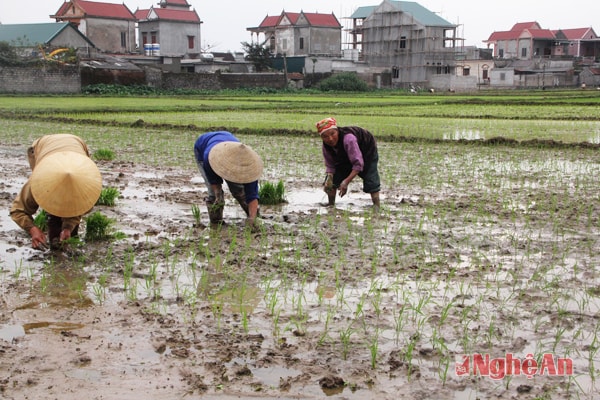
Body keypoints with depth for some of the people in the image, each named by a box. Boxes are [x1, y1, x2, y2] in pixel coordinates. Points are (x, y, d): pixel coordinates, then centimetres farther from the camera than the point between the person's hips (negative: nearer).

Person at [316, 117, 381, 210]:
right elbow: (330, 165, -12)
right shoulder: (326, 146, -24)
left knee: (371, 181, -19)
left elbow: (358, 164, -44)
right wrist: (329, 177, -33)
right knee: (331, 180, -2)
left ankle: (376, 207, -12)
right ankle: (331, 204, 14)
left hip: (367, 151, -6)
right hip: (345, 157, 6)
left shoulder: (348, 139, -45)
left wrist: (347, 181, -50)